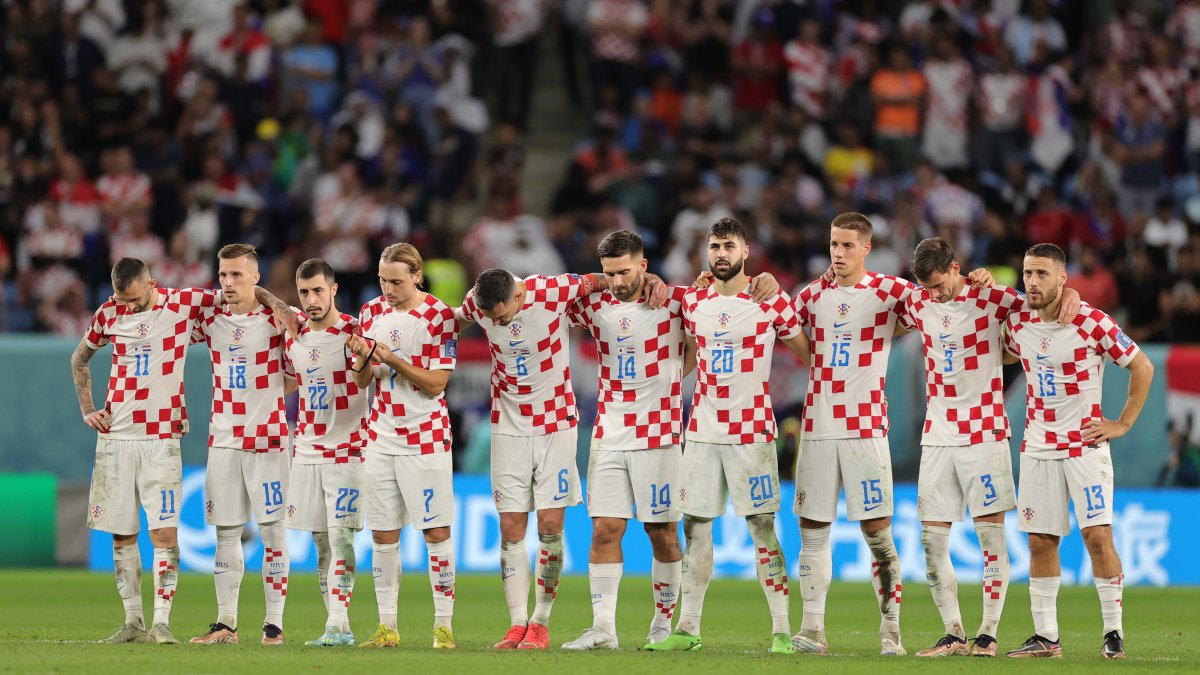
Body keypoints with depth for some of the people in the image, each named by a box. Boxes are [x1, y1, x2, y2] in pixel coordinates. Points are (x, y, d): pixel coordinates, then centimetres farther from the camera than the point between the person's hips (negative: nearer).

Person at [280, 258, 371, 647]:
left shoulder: (355, 332, -9)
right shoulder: (293, 337, 9)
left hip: (346, 450, -6)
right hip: (306, 450, 6)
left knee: (340, 535, -12)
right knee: (321, 541, 5)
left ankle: (337, 624, -13)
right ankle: (339, 627, 9)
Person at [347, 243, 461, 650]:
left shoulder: (439, 315, -8)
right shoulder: (372, 312, 6)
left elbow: (436, 383, -11)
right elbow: (361, 381, 8)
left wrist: (392, 359, -21)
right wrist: (363, 358, -13)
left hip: (426, 437, -4)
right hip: (382, 436, 4)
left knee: (437, 532, -5)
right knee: (383, 535, 4)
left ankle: (444, 624, -1)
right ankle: (387, 626, 9)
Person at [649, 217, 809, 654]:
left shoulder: (771, 302, -3)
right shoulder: (693, 303, 8)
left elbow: (806, 353, 6)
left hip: (752, 433, -4)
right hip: (702, 432, 4)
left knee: (762, 528, -5)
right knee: (694, 527, 5)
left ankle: (781, 630, -2)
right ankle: (687, 628, 12)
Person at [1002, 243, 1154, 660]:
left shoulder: (1092, 322, -12)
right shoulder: (1018, 322, 1)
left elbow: (1142, 367, -3)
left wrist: (1124, 423, -4)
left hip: (1086, 444, -4)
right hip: (1038, 448, 4)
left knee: (1097, 535, -12)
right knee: (1040, 542, 3)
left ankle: (1113, 632, -4)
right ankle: (1045, 637, 9)